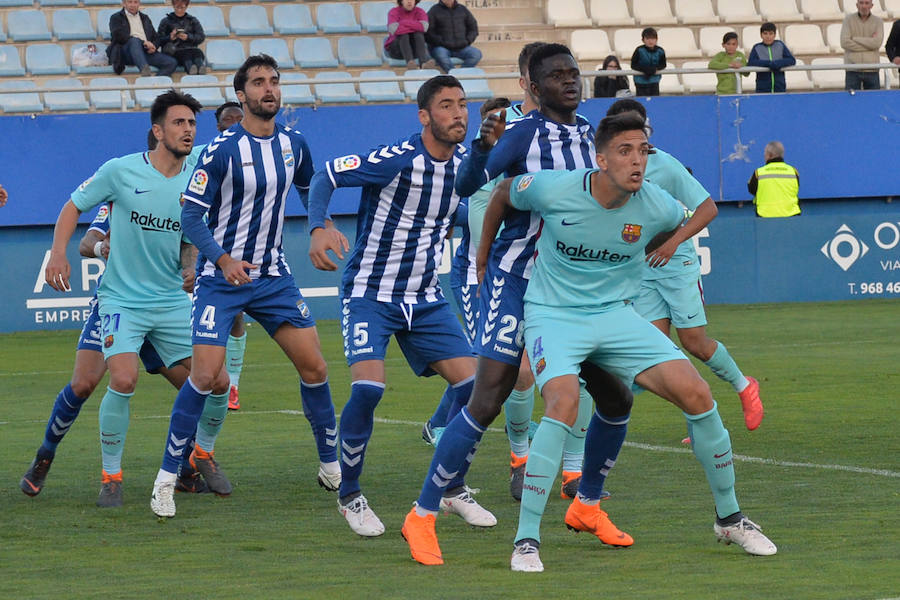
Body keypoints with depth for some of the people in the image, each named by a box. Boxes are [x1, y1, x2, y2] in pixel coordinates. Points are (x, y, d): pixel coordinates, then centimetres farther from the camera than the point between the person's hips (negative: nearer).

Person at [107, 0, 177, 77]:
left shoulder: (145, 18, 29)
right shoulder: (116, 18, 13)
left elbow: (155, 37, 26)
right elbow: (119, 36, -4)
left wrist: (154, 46, 0)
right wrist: (143, 42, -13)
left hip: (146, 52, 5)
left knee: (172, 63, -20)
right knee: (134, 40, -40)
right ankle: (144, 70, -63)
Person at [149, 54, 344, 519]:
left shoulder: (293, 144, 3)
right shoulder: (220, 150, -14)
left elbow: (311, 191, 24)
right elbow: (191, 216, -14)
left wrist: (326, 228, 8)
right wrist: (224, 259, -27)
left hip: (273, 275, 5)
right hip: (220, 279, -5)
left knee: (314, 367, 1)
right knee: (207, 377, -14)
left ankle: (331, 466, 18)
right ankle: (166, 476, -2)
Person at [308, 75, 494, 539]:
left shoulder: (465, 163, 0)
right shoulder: (395, 161, -20)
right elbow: (326, 176, -14)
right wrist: (318, 229, -28)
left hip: (425, 299, 6)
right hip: (370, 294, -6)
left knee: (471, 383, -4)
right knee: (368, 387, -22)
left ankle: (452, 489, 15)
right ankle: (349, 496, -2)